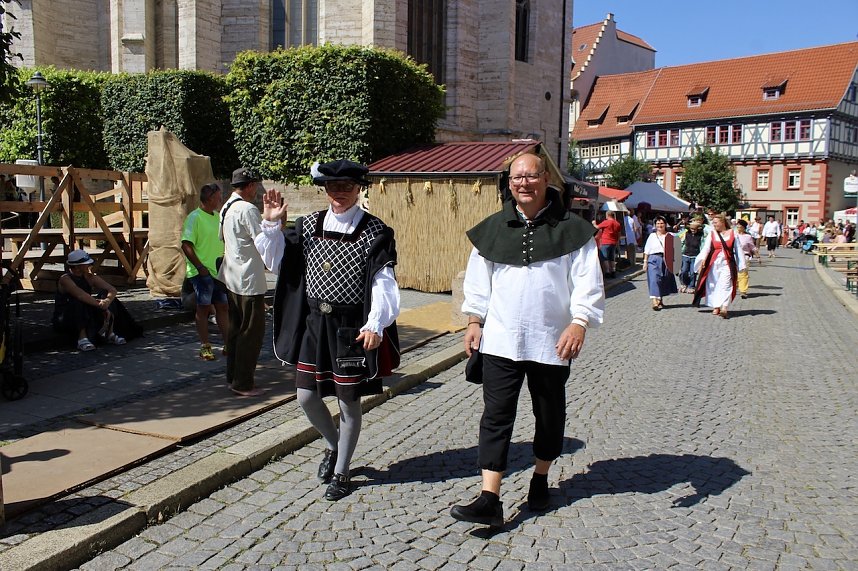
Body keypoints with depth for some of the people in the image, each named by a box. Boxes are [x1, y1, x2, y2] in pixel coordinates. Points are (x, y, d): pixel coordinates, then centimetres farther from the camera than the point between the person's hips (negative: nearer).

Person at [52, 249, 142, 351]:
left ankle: (110, 333, -18)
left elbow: (112, 290, -11)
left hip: (88, 316, 6)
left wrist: (107, 301, -33)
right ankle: (82, 338, -38)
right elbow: (80, 295, -35)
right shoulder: (65, 279, -17)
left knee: (106, 296, -11)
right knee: (78, 302, -34)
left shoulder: (89, 277, -1)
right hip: (63, 319, -6)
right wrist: (101, 306, -40)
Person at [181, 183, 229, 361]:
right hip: (202, 272, -7)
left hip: (219, 271, 7)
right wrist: (200, 267, -19)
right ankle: (205, 347, 9)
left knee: (223, 307, 10)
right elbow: (186, 245, -15)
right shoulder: (194, 217, -10)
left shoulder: (218, 216, 12)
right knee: (204, 308, 0)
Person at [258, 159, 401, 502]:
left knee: (348, 402, 7)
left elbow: (383, 283, -15)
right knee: (306, 396, 9)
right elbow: (277, 263, 9)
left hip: (351, 328, -4)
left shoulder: (375, 232, -9)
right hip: (314, 323, 5)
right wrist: (271, 225, -5)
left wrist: (375, 324, -28)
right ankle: (333, 445, 39)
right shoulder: (308, 226, 5)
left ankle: (341, 473, 27)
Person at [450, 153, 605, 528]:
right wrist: (474, 320, 5)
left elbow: (588, 282, -6)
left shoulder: (571, 229, -2)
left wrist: (579, 322, -17)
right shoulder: (493, 229, 6)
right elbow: (478, 280, 12)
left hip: (551, 341, 0)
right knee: (496, 416, -4)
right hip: (500, 340, 1)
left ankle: (541, 479, 37)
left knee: (549, 414, 15)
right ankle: (489, 500, -2)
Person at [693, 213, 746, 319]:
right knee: (713, 285, 4)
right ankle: (716, 307, 15)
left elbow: (738, 250, 10)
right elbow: (706, 248, -3)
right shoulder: (712, 234, 8)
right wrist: (703, 259, -19)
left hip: (727, 263, -2)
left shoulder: (732, 234, 6)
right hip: (713, 263, 2)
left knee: (725, 285, -13)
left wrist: (741, 265, 9)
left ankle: (724, 308, -21)